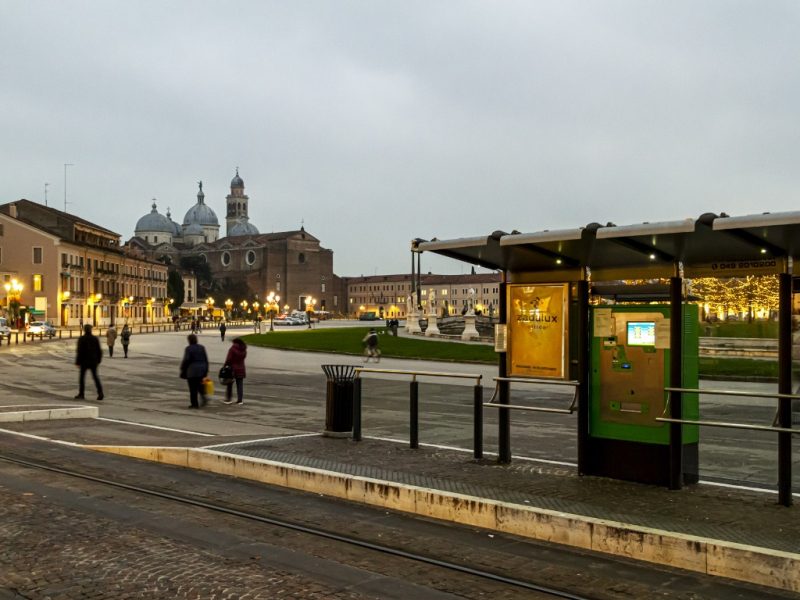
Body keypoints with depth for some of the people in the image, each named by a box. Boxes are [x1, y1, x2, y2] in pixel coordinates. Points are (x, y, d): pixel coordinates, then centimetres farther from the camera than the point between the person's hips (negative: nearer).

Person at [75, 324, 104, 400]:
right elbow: (99, 351, 2)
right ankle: (100, 392, -9)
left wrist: (77, 362, -6)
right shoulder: (95, 338, 1)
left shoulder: (81, 339, -9)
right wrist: (98, 360, 13)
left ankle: (81, 394, 15)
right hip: (93, 361, 3)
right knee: (95, 377, 7)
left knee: (82, 377, 11)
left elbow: (80, 352, -13)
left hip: (84, 361, -3)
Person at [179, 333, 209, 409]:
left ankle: (194, 404, 4)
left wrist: (183, 371, -3)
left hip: (192, 371, -6)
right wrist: (206, 371, 15)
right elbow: (206, 360, 8)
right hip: (202, 370, 6)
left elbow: (186, 360, -13)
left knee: (193, 388, 1)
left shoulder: (188, 348, -11)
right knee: (199, 385, 20)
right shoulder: (201, 348, 7)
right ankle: (203, 396, -1)